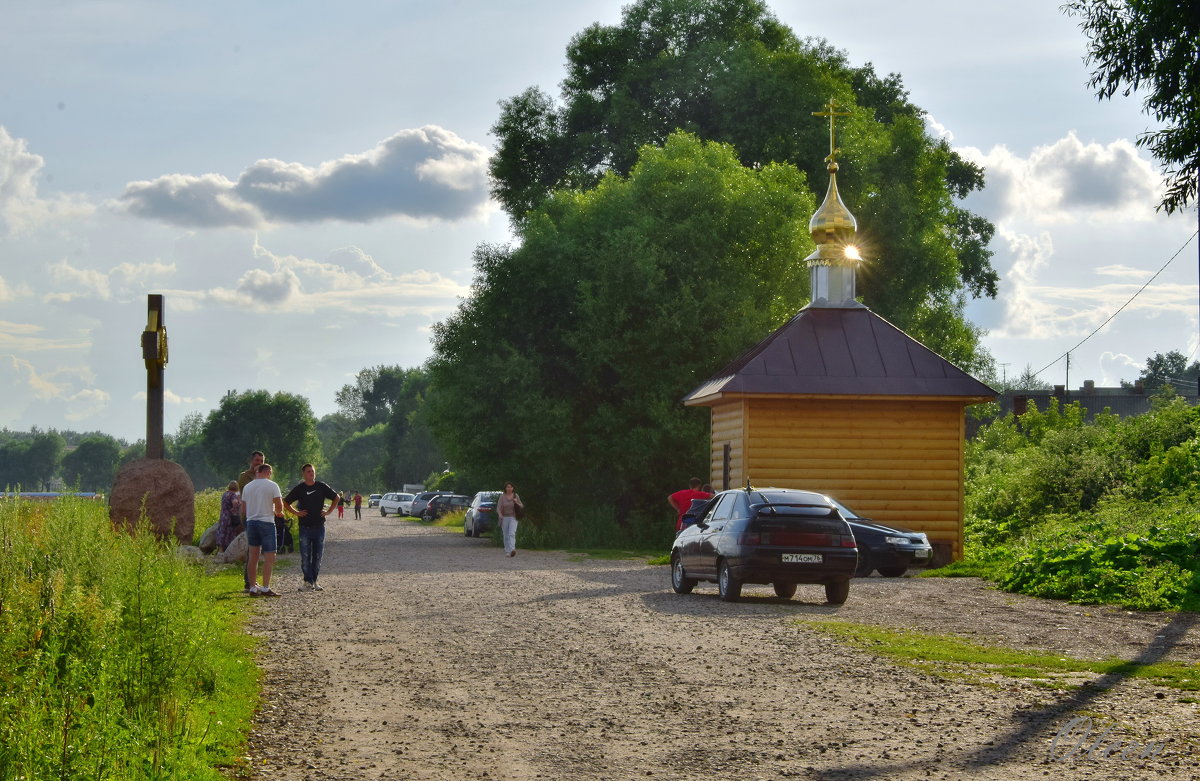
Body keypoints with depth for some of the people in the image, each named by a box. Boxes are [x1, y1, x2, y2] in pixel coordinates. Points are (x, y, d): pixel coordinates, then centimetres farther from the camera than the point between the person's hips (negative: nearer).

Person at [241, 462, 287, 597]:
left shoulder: (247, 487, 9)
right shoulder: (272, 485, -7)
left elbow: (244, 507, 12)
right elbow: (279, 506, -10)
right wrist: (277, 512, 12)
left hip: (251, 521, 5)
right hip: (266, 522, -5)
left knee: (253, 556, 10)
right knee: (269, 556, -4)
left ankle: (253, 588, 10)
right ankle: (265, 588, -11)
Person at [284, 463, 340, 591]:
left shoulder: (322, 486, 4)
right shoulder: (299, 488, 1)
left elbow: (336, 498, 16)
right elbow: (286, 502, 10)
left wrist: (328, 511, 6)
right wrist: (296, 512, 0)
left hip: (319, 526, 2)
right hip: (305, 527, -2)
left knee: (318, 556, 5)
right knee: (305, 556, -4)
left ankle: (314, 581, 14)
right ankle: (308, 582, -1)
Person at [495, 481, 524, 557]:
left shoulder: (516, 496, 2)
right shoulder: (502, 497, -1)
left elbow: (521, 506, 7)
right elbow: (498, 508, -2)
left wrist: (517, 503, -14)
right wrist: (500, 515, -22)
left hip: (513, 518, -1)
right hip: (504, 518, 1)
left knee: (512, 534, -18)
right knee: (506, 536, 5)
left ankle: (512, 550, -32)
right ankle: (507, 552, 16)